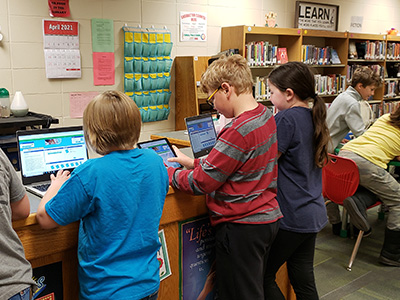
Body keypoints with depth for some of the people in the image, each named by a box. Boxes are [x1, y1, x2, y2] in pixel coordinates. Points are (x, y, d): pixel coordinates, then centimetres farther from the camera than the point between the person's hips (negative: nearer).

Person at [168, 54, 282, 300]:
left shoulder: (238, 132, -25)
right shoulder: (267, 116, 4)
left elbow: (201, 182, -20)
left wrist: (168, 174, -3)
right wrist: (193, 163, 13)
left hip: (242, 227, -9)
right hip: (269, 219, 9)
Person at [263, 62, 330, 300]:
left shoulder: (286, 119, -17)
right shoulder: (314, 118, 9)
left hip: (291, 217, -9)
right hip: (313, 215, 9)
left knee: (263, 275, 6)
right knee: (303, 278, 17)